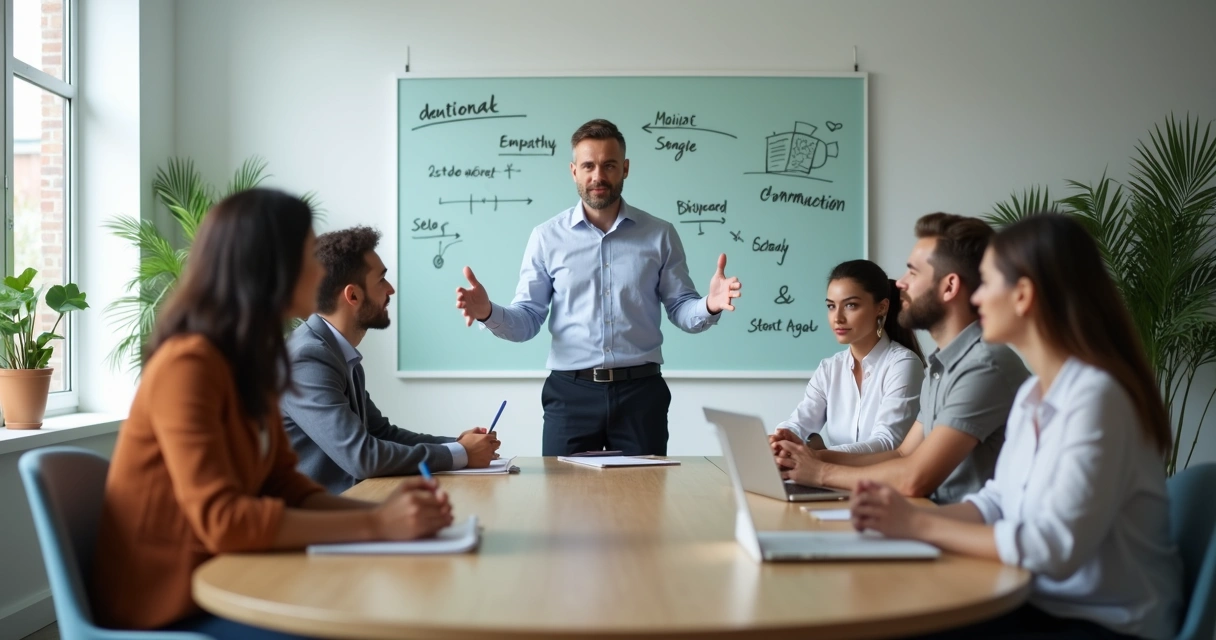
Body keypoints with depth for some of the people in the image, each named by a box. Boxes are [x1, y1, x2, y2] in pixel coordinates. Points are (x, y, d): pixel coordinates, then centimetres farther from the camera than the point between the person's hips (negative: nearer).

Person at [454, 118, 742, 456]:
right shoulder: (547, 237, 3)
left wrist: (709, 306, -17)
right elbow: (527, 320, 3)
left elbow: (680, 308, 5)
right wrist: (488, 313, -18)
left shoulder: (660, 235, 4)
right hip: (570, 392, 0)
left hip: (640, 391, 0)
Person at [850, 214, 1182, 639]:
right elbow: (997, 502, 8)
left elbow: (1055, 548, -26)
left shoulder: (1095, 395, -22)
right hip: (1040, 605, 7)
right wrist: (902, 515, -9)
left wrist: (920, 525, -19)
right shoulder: (1031, 394, 7)